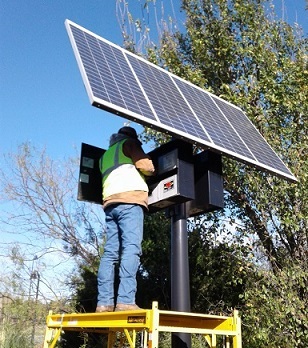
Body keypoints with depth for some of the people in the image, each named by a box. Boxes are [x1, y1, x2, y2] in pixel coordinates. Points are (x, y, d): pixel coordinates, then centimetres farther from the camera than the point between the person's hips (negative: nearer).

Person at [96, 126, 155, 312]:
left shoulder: (105, 155, 34)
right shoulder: (129, 143, 15)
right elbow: (146, 166, 3)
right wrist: (153, 169, 24)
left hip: (110, 203, 7)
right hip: (130, 200, -6)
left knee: (110, 253, 0)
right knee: (131, 248, -15)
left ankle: (104, 302, -7)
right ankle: (125, 301, -25)